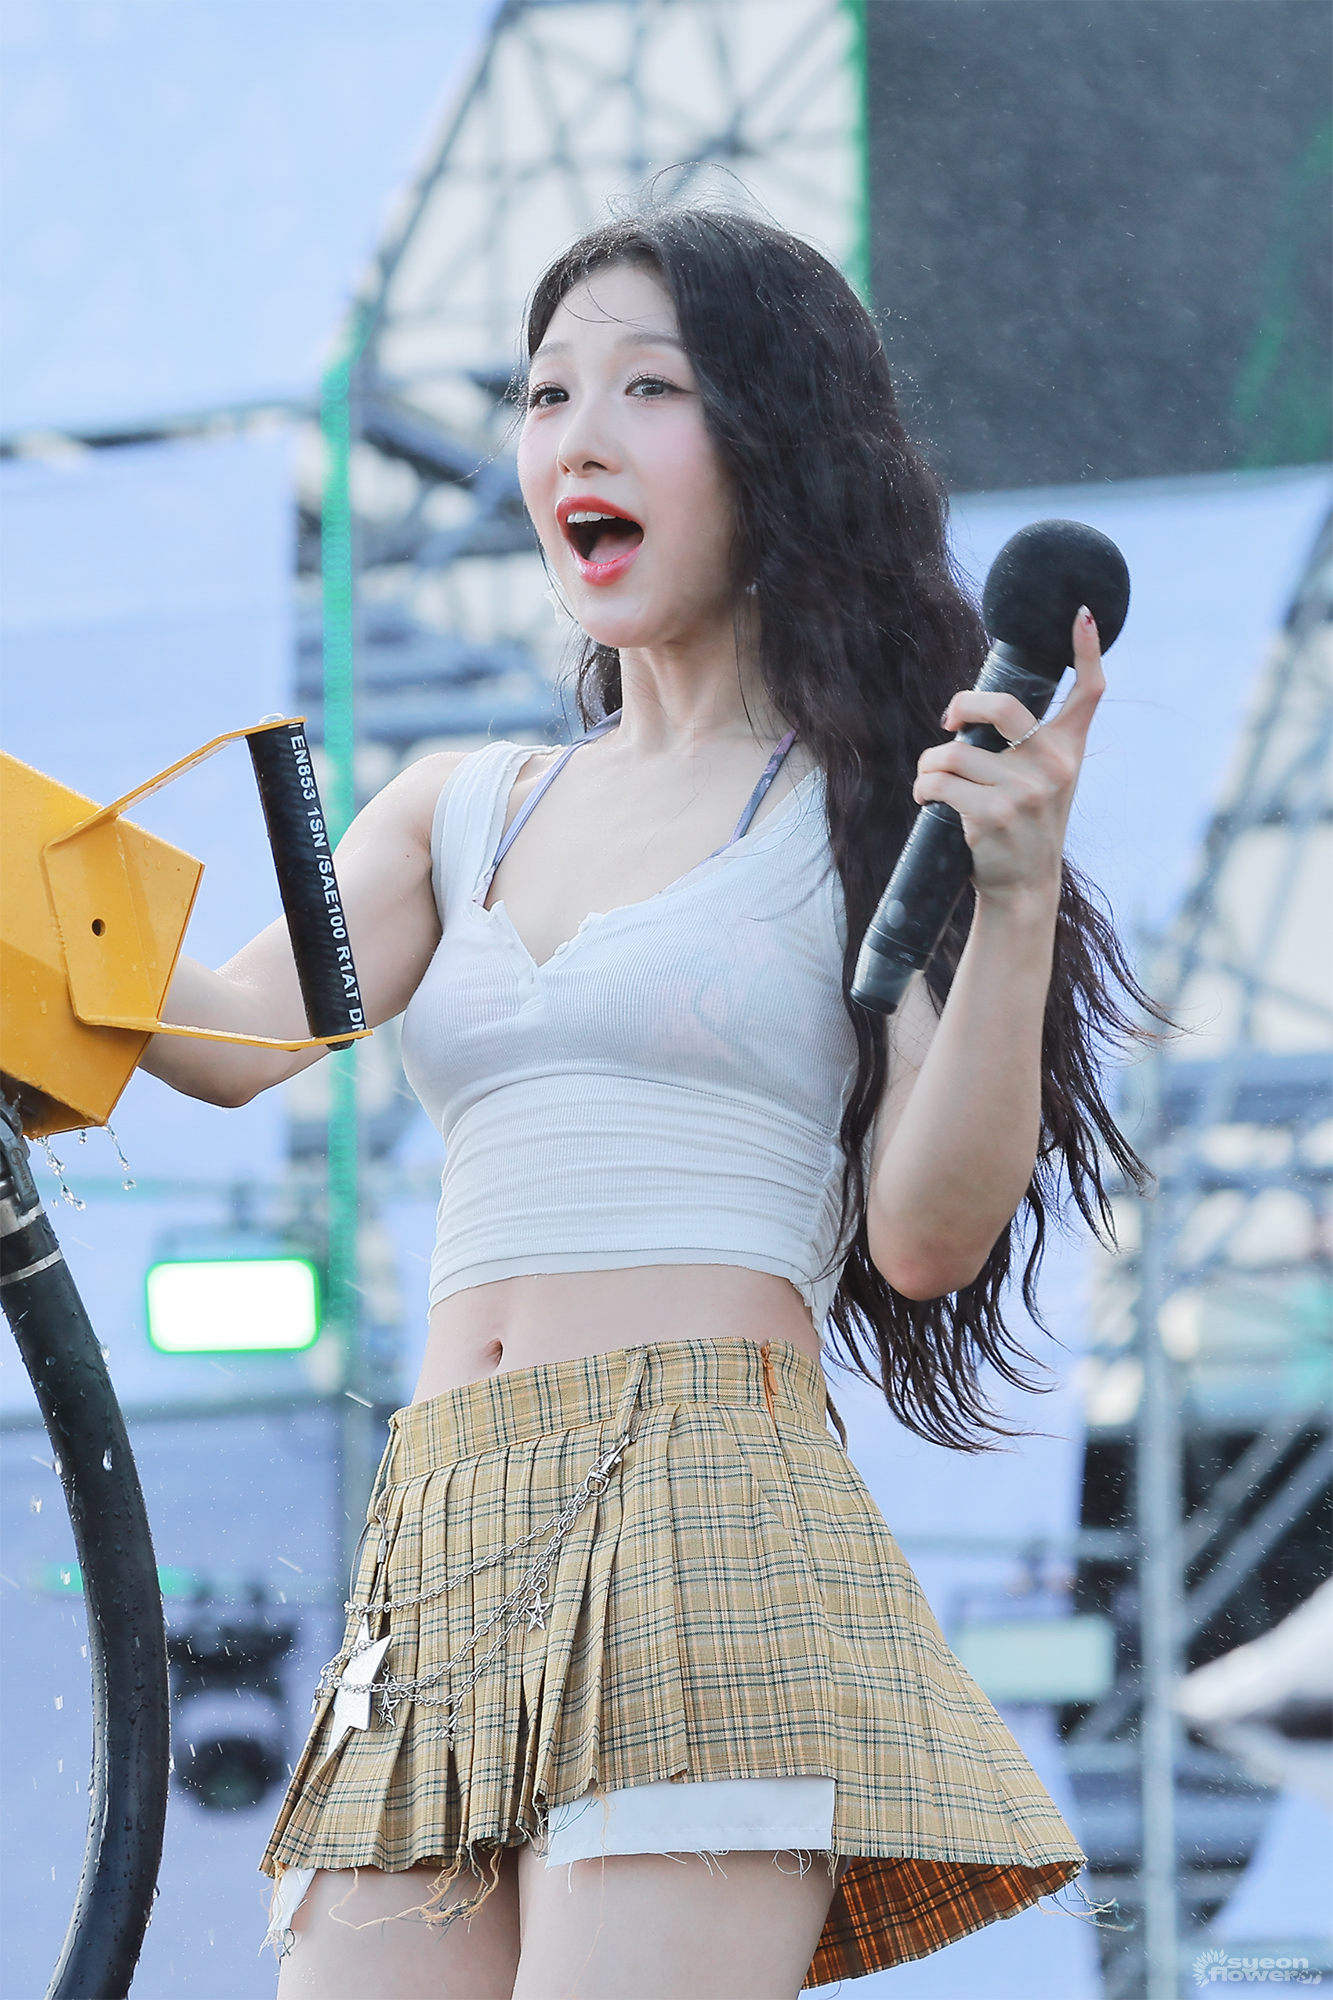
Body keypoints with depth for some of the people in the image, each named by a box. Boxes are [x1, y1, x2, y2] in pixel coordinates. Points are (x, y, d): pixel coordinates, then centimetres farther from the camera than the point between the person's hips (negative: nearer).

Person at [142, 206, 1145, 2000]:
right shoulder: (462, 815, 22)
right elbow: (233, 1036, 5)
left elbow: (931, 1233, -4)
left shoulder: (874, 803, 7)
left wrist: (1016, 901, -15)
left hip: (703, 1529, -5)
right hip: (437, 1555, 5)